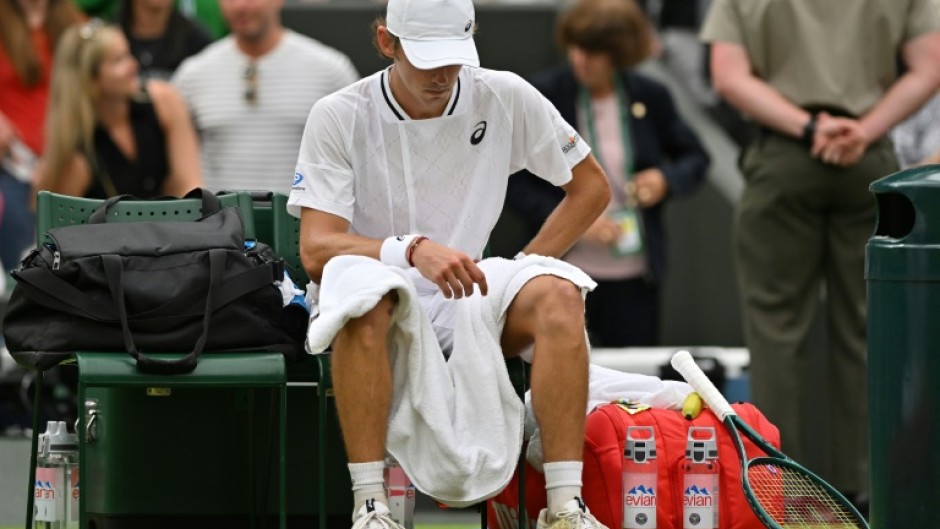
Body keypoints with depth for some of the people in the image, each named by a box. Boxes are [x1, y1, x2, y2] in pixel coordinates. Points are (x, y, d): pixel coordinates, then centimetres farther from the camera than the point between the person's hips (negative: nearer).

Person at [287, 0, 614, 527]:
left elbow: (591, 187, 10)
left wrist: (525, 269, -3)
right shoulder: (339, 118, -8)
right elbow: (315, 250, -16)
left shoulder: (506, 99, 0)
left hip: (466, 306, 3)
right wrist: (413, 250, -33)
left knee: (558, 294, -26)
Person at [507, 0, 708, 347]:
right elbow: (513, 182, -4)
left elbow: (695, 158, 16)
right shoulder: (544, 95, -4)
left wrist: (668, 179, -7)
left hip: (634, 277, 2)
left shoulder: (650, 97, 2)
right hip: (565, 273, -2)